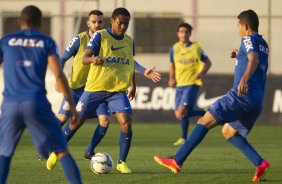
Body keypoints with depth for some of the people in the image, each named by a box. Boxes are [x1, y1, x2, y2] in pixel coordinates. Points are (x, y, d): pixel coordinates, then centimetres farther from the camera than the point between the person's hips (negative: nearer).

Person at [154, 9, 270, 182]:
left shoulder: (249, 40, -4)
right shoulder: (263, 44, 22)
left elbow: (254, 59, -26)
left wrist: (244, 79, -43)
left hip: (241, 96, -9)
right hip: (257, 102, 9)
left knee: (204, 122, -8)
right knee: (229, 131, 21)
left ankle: (177, 161, -14)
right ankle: (260, 163, 5)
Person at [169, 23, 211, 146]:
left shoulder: (196, 48, -1)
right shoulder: (174, 49, 9)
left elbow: (207, 62, 7)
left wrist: (202, 73, -12)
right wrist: (171, 78, 6)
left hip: (192, 83, -6)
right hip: (180, 84, 6)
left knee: (182, 111, -19)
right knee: (178, 114, 4)